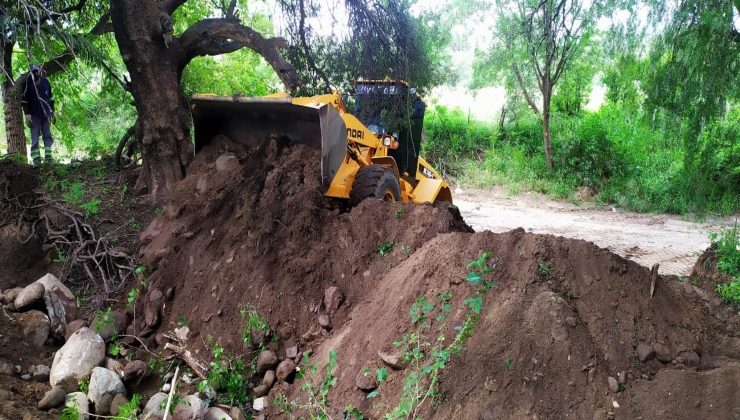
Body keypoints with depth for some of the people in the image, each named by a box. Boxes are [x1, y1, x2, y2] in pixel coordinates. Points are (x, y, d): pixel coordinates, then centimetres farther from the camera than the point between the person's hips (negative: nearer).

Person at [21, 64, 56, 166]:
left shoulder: (46, 82, 3)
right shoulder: (27, 84, -6)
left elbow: (50, 98, 13)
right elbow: (24, 100, -5)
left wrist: (52, 112, 11)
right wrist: (27, 114, -10)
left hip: (46, 114, 3)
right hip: (34, 116, -3)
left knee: (48, 136, 6)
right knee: (34, 139, 0)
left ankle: (48, 156, 11)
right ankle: (36, 159, 1)